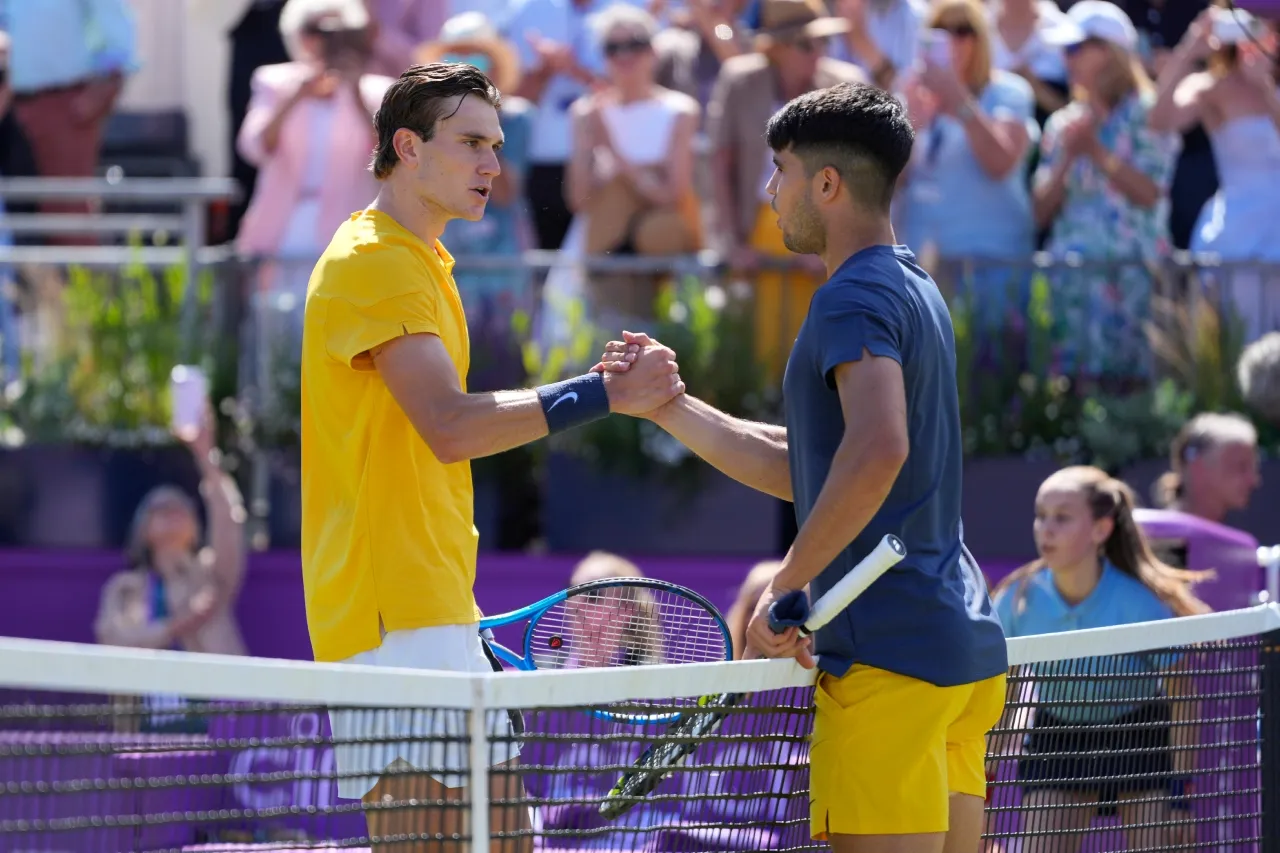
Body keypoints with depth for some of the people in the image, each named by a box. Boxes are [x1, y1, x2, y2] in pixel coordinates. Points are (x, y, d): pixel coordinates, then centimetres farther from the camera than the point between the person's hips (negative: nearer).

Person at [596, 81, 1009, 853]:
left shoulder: (853, 298, -10)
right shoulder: (913, 291, 21)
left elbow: (877, 450, -29)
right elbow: (805, 470, 26)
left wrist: (786, 588, -22)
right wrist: (666, 405, 24)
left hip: (888, 654, -10)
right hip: (964, 647, 10)